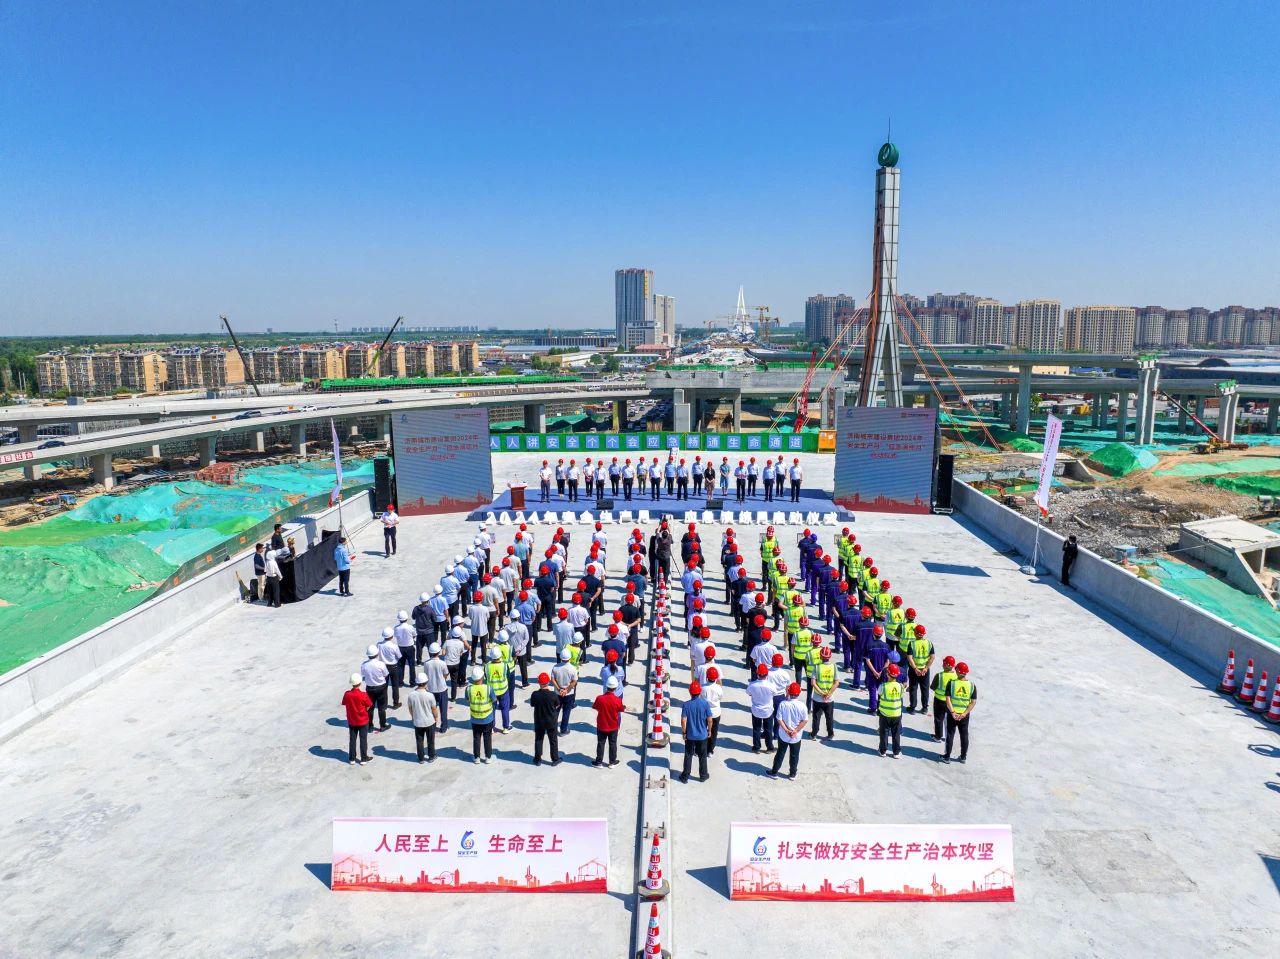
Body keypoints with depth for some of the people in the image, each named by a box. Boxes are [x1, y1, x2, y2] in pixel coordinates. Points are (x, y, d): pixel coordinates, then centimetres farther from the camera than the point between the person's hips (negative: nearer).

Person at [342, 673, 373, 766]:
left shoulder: (347, 694, -14)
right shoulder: (364, 695, -22)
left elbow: (345, 704, 1)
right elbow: (368, 707, -12)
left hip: (351, 721, 3)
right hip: (363, 721, -3)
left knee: (352, 740, 15)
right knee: (363, 740, 9)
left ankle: (351, 759, 23)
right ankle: (364, 758, 17)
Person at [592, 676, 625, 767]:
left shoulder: (599, 698, -21)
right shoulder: (617, 700, -23)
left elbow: (595, 707, -4)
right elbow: (621, 710, -6)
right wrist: (625, 708, 16)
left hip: (601, 726, 0)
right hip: (613, 726, 0)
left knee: (600, 744, 15)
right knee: (612, 744, 17)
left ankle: (599, 762, 23)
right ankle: (612, 762, 27)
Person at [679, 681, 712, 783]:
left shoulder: (686, 705, -16)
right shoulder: (705, 704, -14)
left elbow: (683, 721, -15)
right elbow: (709, 719, -9)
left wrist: (684, 732, -1)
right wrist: (709, 730, 7)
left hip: (690, 735, 0)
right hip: (702, 735, 0)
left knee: (688, 756, 14)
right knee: (702, 756, 17)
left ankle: (685, 776, 23)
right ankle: (703, 776, 29)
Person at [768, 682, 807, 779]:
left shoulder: (783, 704, -17)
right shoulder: (801, 706, -17)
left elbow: (779, 719, -14)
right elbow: (805, 721, -13)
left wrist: (787, 730, -10)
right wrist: (796, 731, -10)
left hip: (783, 735, 0)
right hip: (796, 737, 0)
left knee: (780, 753, 17)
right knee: (794, 755, 18)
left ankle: (774, 771, 28)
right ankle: (792, 774, 30)